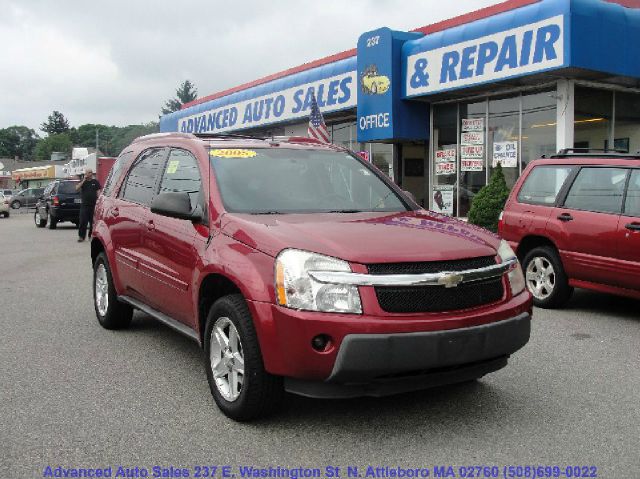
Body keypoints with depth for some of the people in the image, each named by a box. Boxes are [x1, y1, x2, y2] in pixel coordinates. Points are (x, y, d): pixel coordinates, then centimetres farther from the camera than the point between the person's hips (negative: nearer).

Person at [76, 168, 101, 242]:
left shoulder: (95, 182, 6)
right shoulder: (82, 181, 10)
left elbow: (98, 192, 5)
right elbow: (77, 188, -5)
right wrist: (83, 180, -9)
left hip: (93, 205, -1)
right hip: (84, 205, 1)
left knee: (93, 221, 5)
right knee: (82, 221, -4)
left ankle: (92, 235, 14)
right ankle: (81, 236, -1)